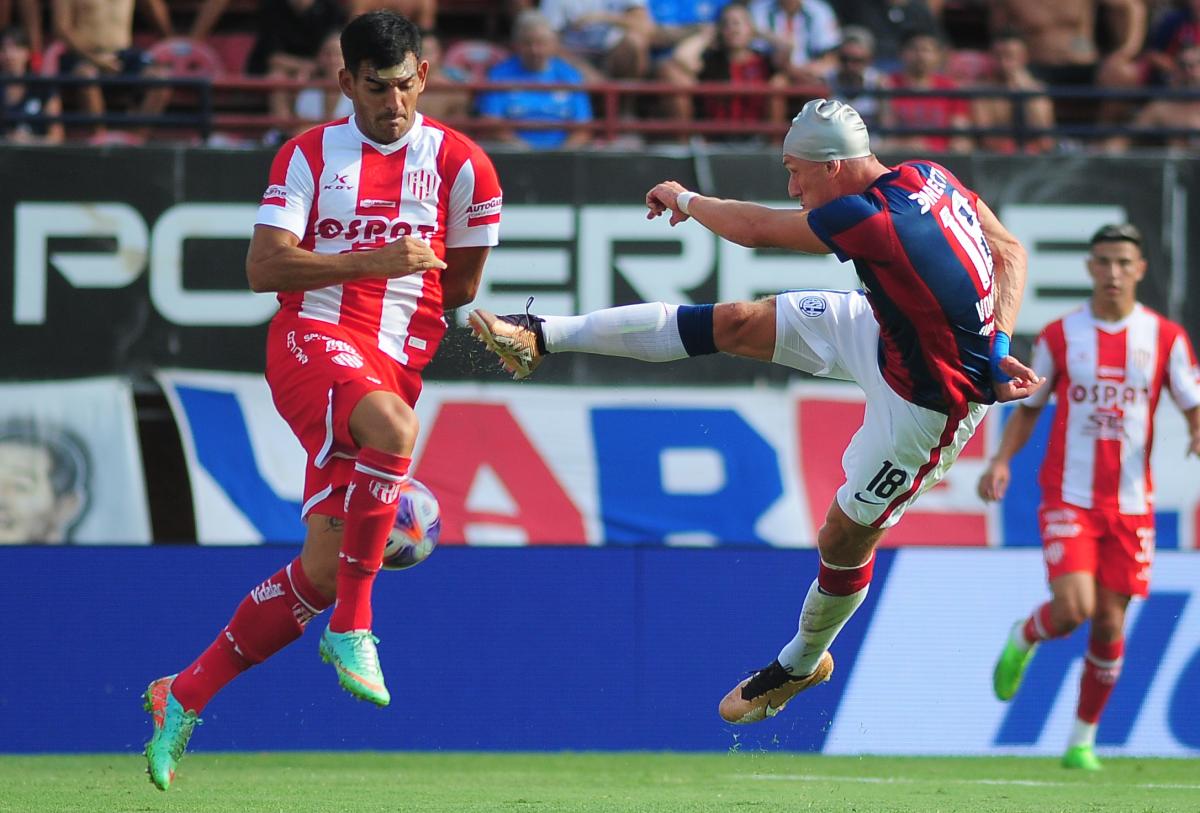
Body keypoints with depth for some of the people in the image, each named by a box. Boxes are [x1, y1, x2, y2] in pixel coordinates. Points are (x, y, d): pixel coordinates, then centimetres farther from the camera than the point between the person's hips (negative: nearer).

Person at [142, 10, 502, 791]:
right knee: (393, 428, -38)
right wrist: (372, 263, -13)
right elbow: (264, 266, -4)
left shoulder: (458, 163, 8)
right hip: (311, 339, -3)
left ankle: (184, 696, 14)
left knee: (324, 569, -2)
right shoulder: (310, 154, 7)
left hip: (393, 366, 3)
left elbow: (460, 284, 20)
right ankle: (353, 625, -25)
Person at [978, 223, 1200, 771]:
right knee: (1074, 608, -19)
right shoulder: (1060, 336, 1)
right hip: (1067, 497, -1)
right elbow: (1029, 406, 9)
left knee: (1110, 623, 2)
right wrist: (1001, 459, -6)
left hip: (1130, 503, 1)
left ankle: (1083, 739, 16)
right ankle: (1024, 638, 17)